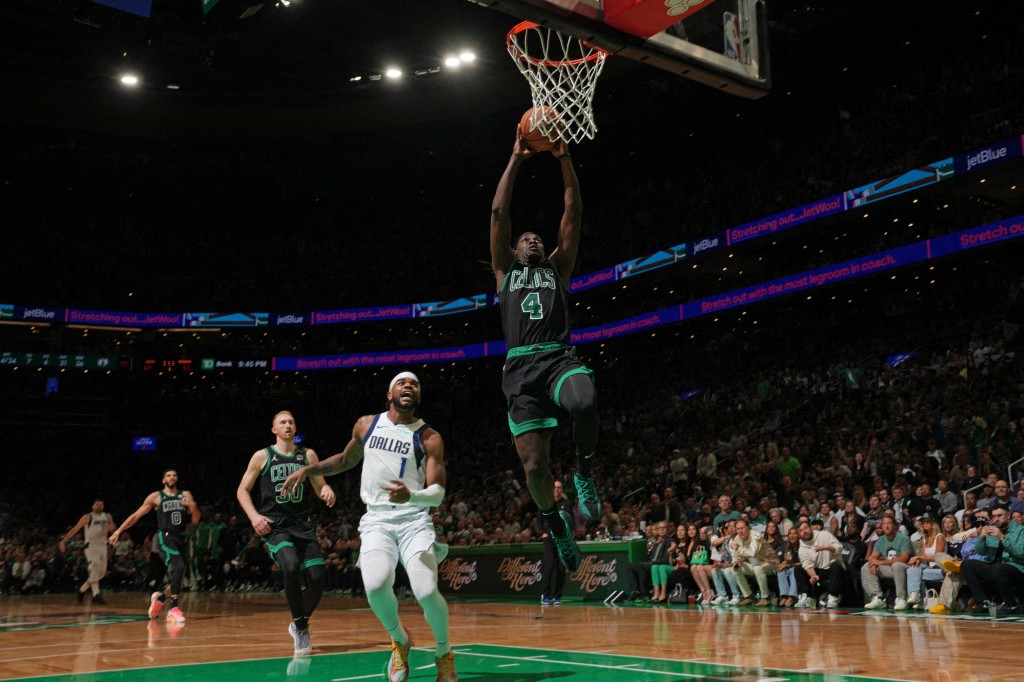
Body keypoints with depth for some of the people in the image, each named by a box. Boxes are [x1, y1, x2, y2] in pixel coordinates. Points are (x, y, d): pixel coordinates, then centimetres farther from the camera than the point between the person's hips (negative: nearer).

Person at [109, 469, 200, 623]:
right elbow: (136, 515, 8)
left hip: (181, 538, 5)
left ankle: (159, 597, 40)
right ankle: (174, 608, -22)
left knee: (176, 573, 10)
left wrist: (193, 506, -13)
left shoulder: (185, 495, 11)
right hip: (165, 537, -5)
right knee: (179, 566, -27)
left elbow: (195, 520, 7)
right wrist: (118, 531, 2)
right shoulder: (156, 497, 4)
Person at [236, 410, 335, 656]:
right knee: (291, 567, -29)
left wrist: (327, 491, -14)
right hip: (274, 525, -3)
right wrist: (254, 516, -9)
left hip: (302, 525, 3)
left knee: (318, 576, -8)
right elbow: (242, 490, 7)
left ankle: (299, 623, 20)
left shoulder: (308, 455, 9)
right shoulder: (262, 456, 3)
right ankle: (300, 627, -12)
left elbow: (320, 486, 11)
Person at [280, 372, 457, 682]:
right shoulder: (366, 425, 9)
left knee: (426, 592, -22)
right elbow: (346, 460, 28)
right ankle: (400, 641, 5)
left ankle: (444, 653, 9)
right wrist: (308, 469, 17)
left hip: (414, 520, -2)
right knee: (375, 585, -26)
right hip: (377, 520, 2)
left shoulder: (429, 438, -2)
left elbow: (438, 494, -9)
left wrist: (411, 496, -29)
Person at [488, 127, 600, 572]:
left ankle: (584, 471, -8)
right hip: (522, 367, 0)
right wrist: (516, 159, 17)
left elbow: (573, 213, 19)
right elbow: (498, 212, 17)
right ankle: (555, 521, 20)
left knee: (585, 405, -36)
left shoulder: (558, 268, 25)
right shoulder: (505, 272, 24)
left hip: (560, 359, 0)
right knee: (534, 464, -9)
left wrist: (564, 159, 14)